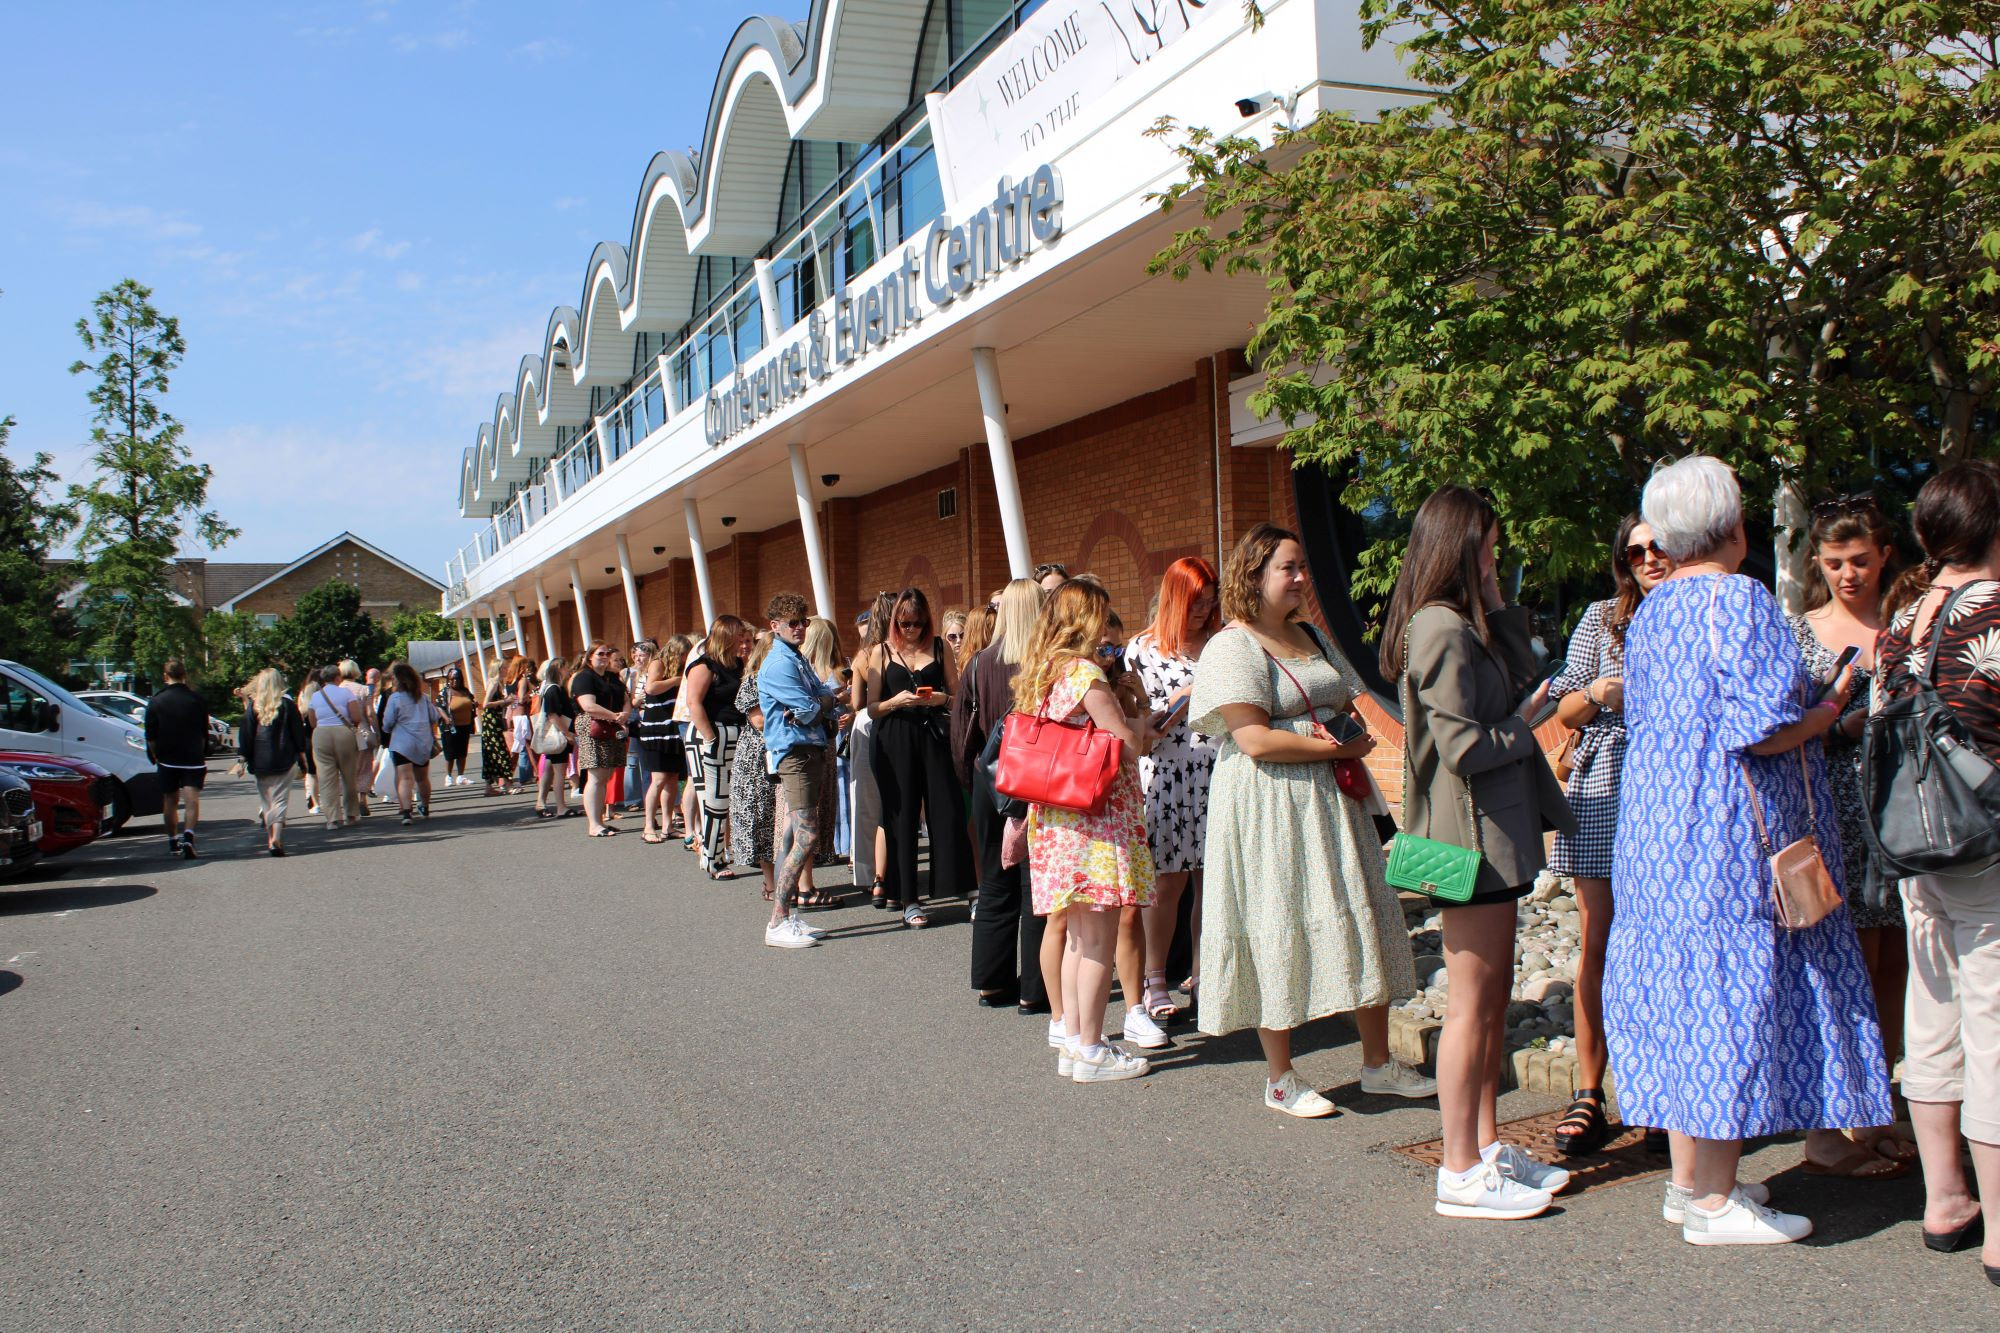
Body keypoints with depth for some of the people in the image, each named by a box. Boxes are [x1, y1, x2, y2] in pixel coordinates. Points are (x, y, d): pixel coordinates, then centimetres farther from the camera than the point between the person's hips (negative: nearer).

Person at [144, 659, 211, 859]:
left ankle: (173, 842, 25)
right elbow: (205, 734, 3)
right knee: (192, 800, -5)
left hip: (167, 760, 1)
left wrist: (155, 757, 13)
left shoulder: (156, 701, -2)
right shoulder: (198, 701, -3)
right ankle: (188, 836, -26)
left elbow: (151, 736, 0)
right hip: (193, 759, -1)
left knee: (170, 801, 15)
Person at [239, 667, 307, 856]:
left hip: (260, 761, 2)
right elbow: (298, 731, -1)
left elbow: (245, 733, 0)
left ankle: (270, 838, 20)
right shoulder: (287, 704, -2)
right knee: (280, 799, -3)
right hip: (283, 760, -2)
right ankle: (276, 837, -21)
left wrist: (244, 756, 5)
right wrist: (301, 753, 7)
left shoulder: (252, 705, 1)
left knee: (265, 799, 15)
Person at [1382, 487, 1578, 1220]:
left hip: (1492, 832, 11)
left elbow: (1523, 674, 16)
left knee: (1494, 994, 16)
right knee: (1472, 1001, -4)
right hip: (1471, 834, -11)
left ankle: (1487, 1146, 25)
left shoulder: (1466, 625, 15)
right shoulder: (1442, 629, -18)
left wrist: (1497, 603, 9)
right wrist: (1524, 728, -5)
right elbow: (1462, 746, -22)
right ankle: (1461, 1173, 4)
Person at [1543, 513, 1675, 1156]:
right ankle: (1588, 1095, 3)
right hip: (1605, 794, 0)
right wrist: (1598, 693, -10)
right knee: (1598, 943, -2)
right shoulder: (1603, 618, 11)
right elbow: (1566, 712, 11)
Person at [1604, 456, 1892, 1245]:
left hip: (1657, 825, 8)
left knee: (1678, 986, 12)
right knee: (1730, 991, -2)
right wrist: (1832, 710, -1)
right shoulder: (1740, 601, -13)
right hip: (1729, 835, -8)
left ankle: (1689, 1179, 21)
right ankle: (1713, 1202, 5)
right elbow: (1762, 731, -20)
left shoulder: (1649, 613, 12)